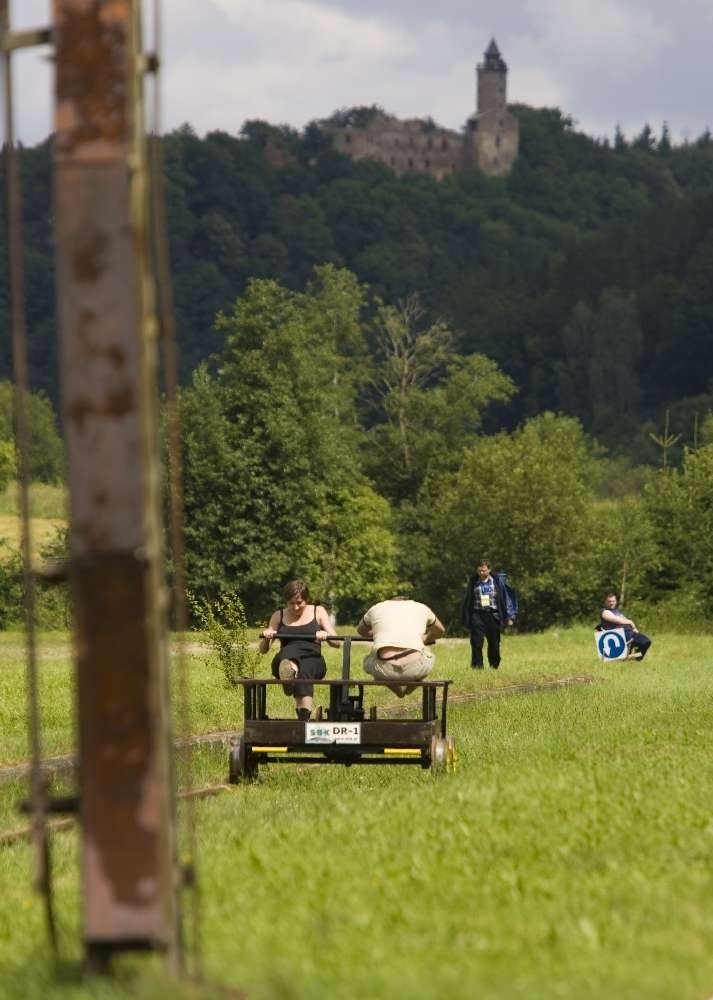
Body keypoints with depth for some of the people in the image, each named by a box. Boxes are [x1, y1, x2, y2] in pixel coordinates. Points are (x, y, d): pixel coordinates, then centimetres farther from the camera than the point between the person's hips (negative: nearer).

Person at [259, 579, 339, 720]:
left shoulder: (318, 612, 17)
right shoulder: (278, 616, 20)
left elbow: (336, 642, 12)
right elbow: (263, 649, 16)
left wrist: (326, 636, -11)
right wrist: (266, 637, -7)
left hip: (313, 661, -1)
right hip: (285, 659, 1)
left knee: (304, 670, -39)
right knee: (290, 650, -36)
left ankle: (304, 718, -56)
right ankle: (288, 673, -73)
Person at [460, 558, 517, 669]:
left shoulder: (498, 580, 1)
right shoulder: (473, 581, 5)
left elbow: (508, 597, 5)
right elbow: (467, 601, 13)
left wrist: (510, 616, 1)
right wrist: (465, 619, 13)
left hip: (493, 615, 0)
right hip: (478, 615, 0)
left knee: (494, 644, 8)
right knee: (477, 643, -12)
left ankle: (494, 667, 22)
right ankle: (477, 666, -8)